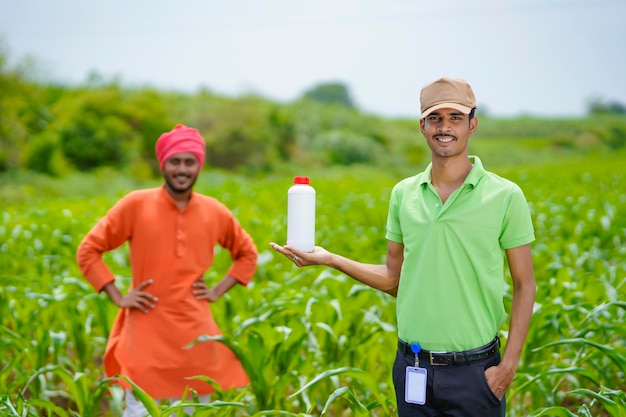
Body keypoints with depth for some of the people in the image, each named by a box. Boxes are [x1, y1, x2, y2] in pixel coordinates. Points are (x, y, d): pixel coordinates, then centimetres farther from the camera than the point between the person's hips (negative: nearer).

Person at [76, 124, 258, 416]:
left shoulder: (215, 212, 4)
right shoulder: (136, 204, -5)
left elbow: (247, 254, 19)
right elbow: (87, 251, -1)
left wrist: (218, 291, 6)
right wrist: (118, 298, -7)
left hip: (196, 336, 3)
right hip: (147, 337, -3)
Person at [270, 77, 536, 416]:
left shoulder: (506, 196, -4)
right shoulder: (403, 194, 5)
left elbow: (524, 286, -1)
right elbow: (394, 279, 12)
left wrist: (509, 365, -9)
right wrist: (329, 258, 1)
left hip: (474, 371, -3)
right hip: (413, 369, 3)